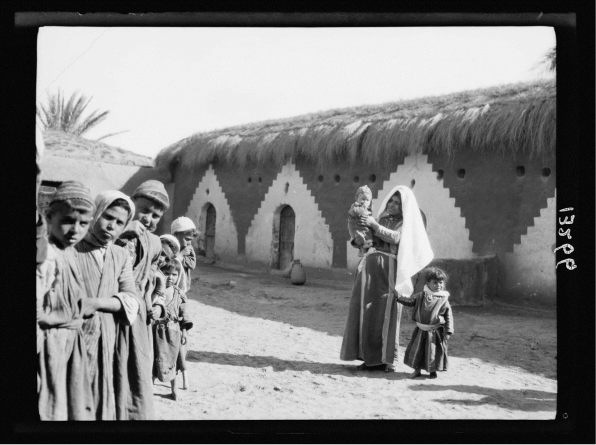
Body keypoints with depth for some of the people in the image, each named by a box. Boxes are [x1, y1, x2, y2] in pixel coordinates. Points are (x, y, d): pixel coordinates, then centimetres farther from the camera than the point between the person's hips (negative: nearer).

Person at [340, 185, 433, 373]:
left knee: (387, 313, -5)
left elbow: (396, 238, -15)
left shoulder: (407, 223, 4)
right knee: (367, 313, 0)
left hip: (389, 271, -4)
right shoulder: (382, 218, 17)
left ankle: (387, 359, 2)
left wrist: (374, 225, -15)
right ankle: (370, 357, 6)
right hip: (371, 269, 4)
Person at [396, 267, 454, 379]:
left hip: (435, 331, -3)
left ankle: (433, 371, 25)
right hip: (421, 330, 3)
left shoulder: (443, 300, -8)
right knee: (417, 349, 9)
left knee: (434, 351, 6)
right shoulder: (421, 296, 0)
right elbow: (409, 301, 9)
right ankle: (417, 370, 25)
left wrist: (448, 331, -11)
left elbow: (449, 316, -7)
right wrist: (398, 296, -3)